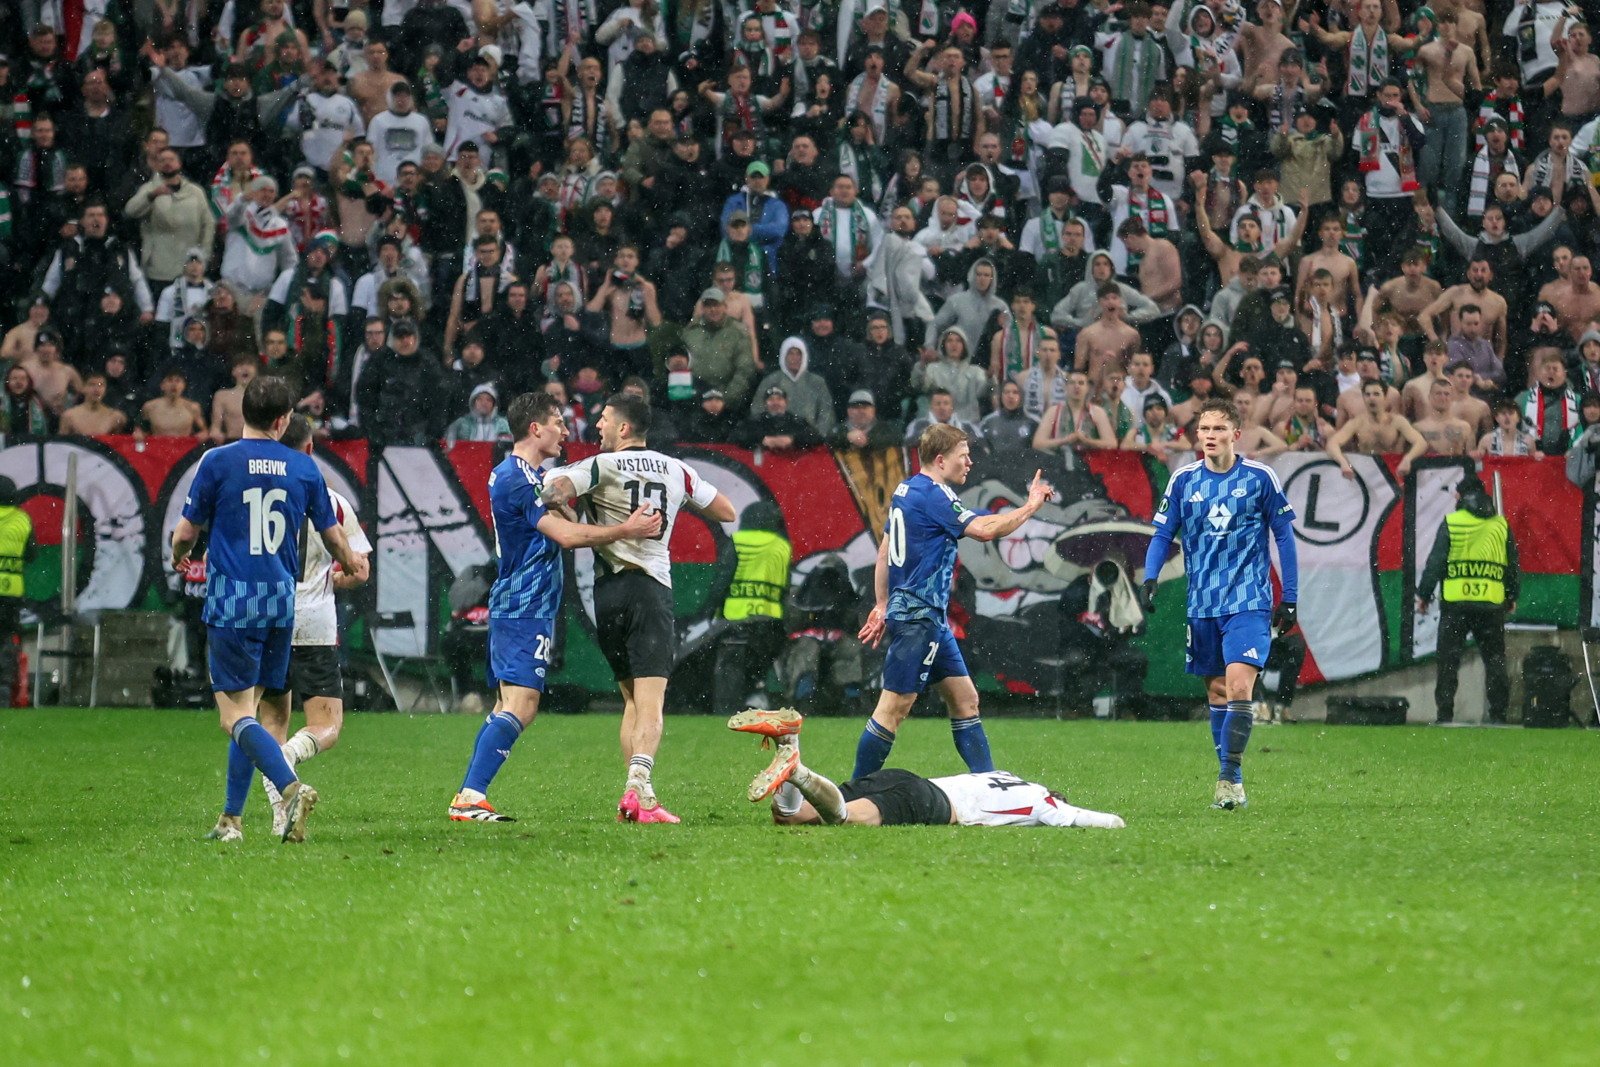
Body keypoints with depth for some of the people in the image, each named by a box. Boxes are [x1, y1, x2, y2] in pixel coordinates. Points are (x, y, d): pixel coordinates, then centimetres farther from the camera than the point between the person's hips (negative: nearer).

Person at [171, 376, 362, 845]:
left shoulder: (217, 462, -6)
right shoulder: (303, 467, 4)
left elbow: (186, 532, 1)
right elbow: (332, 534, 15)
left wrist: (179, 557, 26)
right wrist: (352, 564, 38)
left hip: (231, 601, -4)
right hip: (281, 600, 4)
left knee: (236, 716, -7)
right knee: (248, 709, 14)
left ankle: (291, 787, -28)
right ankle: (231, 819, 15)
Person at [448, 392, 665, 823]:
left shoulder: (528, 474, 16)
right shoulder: (517, 478, -17)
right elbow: (565, 534, -24)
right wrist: (626, 530, -21)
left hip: (514, 608, 11)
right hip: (526, 610, -11)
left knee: (511, 705, 13)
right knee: (520, 705, -15)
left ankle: (469, 796, 12)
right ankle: (469, 798, -19)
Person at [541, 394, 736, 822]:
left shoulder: (601, 467, -1)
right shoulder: (678, 472, 8)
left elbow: (552, 493, -19)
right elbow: (726, 512, 19)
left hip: (609, 590, 1)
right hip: (653, 589, -1)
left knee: (632, 700, 15)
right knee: (650, 702, -10)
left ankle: (632, 792, 8)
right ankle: (640, 790, -29)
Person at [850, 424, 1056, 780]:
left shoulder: (905, 490, 14)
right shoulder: (931, 494, -15)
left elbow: (884, 553, 20)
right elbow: (985, 530, -23)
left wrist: (882, 606, 23)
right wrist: (1032, 505, -11)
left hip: (929, 617, 11)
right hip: (918, 617, -11)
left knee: (965, 699, 11)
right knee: (894, 707, -8)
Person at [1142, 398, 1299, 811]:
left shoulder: (1259, 477, -3)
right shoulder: (1184, 480, 4)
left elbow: (1284, 536, 4)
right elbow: (1163, 535, 9)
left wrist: (1289, 598, 2)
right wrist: (1150, 578, -8)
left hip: (1249, 602, -3)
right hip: (1202, 604, 3)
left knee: (1239, 687, -18)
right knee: (1217, 690, 9)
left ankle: (1229, 778, -12)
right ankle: (1230, 780, 17)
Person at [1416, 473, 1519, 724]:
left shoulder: (1451, 523, 0)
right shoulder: (1501, 525, 9)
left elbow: (1435, 562, -3)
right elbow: (1513, 565, 13)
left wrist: (1423, 594, 6)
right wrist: (1513, 596, 26)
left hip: (1456, 602, -2)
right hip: (1492, 602, 2)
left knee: (1449, 661, 2)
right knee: (1494, 659, 9)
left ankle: (1444, 714, -2)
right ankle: (1497, 714, 6)